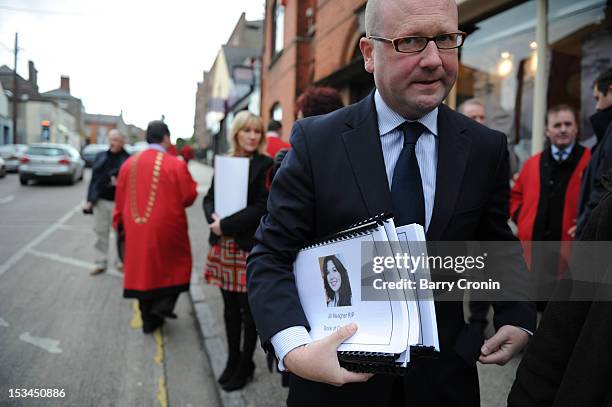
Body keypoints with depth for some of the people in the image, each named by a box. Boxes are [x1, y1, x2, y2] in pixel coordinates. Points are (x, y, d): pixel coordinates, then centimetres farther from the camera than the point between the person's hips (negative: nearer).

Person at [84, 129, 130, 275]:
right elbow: (94, 178, 10)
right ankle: (101, 263, 21)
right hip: (100, 201, 4)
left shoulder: (128, 159, -4)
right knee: (101, 232, 10)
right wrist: (89, 200, 6)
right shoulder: (100, 156, 10)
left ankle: (121, 262, 20)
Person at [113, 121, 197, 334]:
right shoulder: (176, 164, -14)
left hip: (137, 230, 5)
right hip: (167, 229, -4)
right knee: (177, 265, 18)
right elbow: (189, 197, -9)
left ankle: (149, 320, 24)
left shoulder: (130, 163, 0)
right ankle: (164, 304, 3)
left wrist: (120, 221, 21)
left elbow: (120, 198, 8)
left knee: (144, 269, 15)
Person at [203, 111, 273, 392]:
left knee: (248, 308, 6)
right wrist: (213, 219, -11)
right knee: (230, 306, 14)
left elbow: (261, 208, -14)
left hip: (250, 246, -5)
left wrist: (226, 225, -16)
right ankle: (232, 360, 30)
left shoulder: (265, 165, -6)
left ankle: (245, 366, 22)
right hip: (223, 245, 5)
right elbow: (210, 198, 10)